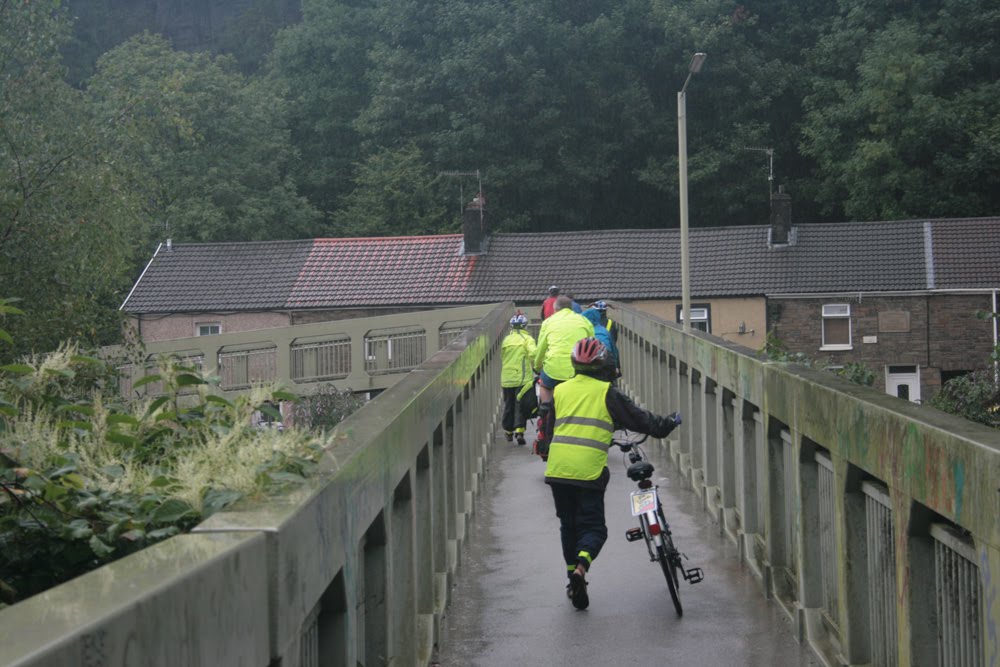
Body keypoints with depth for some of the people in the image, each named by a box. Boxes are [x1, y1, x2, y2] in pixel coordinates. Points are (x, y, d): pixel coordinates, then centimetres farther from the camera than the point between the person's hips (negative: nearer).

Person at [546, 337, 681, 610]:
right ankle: (582, 565, -25)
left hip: (558, 470, 4)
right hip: (589, 471, -4)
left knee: (569, 525, 20)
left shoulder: (560, 390, 13)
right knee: (593, 526, 3)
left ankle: (573, 580, 23)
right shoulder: (606, 392, 1)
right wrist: (669, 423, 20)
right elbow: (638, 418, 5)